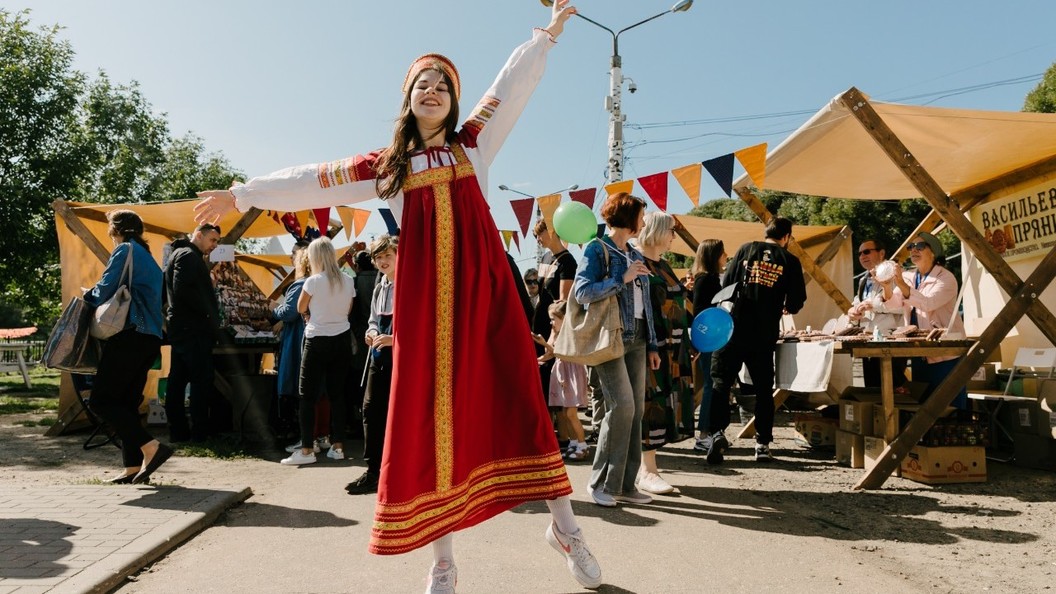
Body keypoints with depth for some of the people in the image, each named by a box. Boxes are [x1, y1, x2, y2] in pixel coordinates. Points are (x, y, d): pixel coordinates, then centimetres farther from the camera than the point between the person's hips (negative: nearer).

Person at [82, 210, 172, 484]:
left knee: (101, 400, -7)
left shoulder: (125, 250, -2)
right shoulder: (147, 257, 24)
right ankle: (133, 466, 7)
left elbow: (105, 290, -9)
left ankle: (151, 447, -18)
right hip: (150, 338, 9)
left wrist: (87, 295, 11)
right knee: (126, 402, 10)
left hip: (130, 335, -9)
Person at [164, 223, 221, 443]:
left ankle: (177, 431, 15)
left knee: (177, 381, 10)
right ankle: (200, 432, -1)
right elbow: (183, 290, -22)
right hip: (193, 329, -10)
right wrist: (208, 314, -16)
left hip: (180, 328, 10)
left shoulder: (181, 254, 21)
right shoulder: (189, 256, -11)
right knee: (202, 381, -6)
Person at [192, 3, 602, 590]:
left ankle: (565, 526, 11)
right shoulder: (387, 165, 15)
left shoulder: (474, 143, 15)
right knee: (428, 413, 0)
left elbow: (515, 83, 14)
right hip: (423, 294, 0)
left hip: (484, 284, 0)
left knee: (519, 397, -2)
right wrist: (243, 194, 16)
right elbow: (314, 180, 15)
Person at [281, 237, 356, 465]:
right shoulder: (348, 282, 1)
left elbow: (301, 308, 0)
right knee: (337, 393, 11)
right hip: (342, 339, 5)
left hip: (317, 341, -5)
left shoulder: (313, 281, -14)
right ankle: (337, 446, 15)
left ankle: (306, 450, 2)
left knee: (307, 396, 2)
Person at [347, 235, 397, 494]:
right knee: (371, 410, 7)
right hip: (379, 357, 8)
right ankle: (373, 471, 18)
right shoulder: (378, 290, 16)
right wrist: (371, 333, 4)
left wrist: (395, 339, -21)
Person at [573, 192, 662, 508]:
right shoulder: (597, 249, -3)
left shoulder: (636, 256, 19)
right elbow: (581, 291, -14)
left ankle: (625, 484, 12)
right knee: (622, 405, -14)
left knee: (636, 409, 4)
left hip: (636, 339, 8)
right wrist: (622, 279, -15)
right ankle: (602, 483, 0)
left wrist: (651, 345, 15)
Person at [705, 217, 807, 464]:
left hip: (733, 329, 0)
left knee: (720, 382, 4)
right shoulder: (790, 261, 5)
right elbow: (796, 303, 5)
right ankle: (763, 444, 14)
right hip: (765, 335, 1)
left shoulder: (746, 249, 6)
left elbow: (725, 284, 5)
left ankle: (717, 432, -11)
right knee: (764, 388, 12)